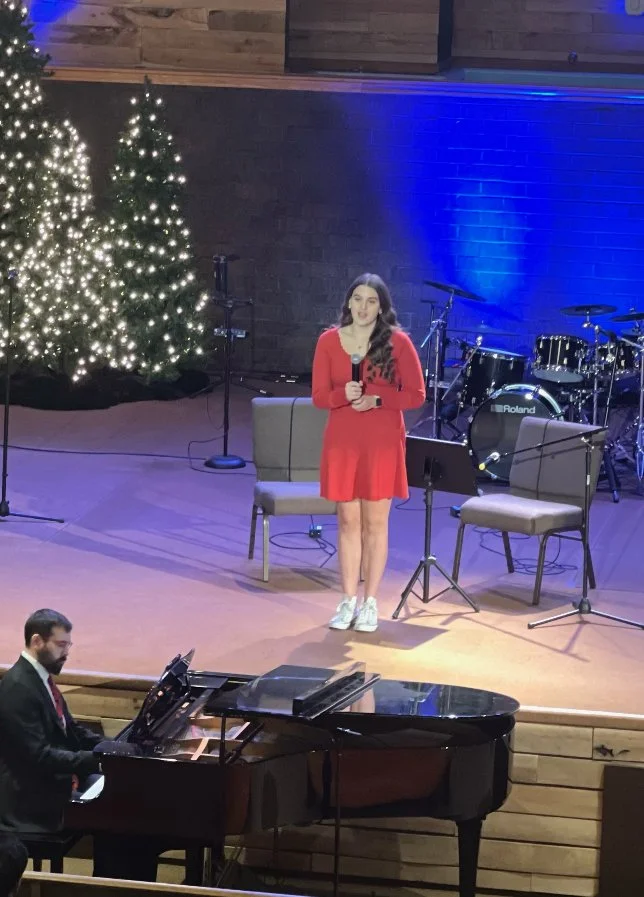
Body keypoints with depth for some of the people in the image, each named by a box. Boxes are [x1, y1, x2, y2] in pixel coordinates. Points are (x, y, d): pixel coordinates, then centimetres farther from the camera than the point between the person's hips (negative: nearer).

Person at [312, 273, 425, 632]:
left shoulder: (398, 341, -5)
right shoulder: (329, 341, 1)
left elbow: (416, 395, -4)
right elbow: (319, 396, 3)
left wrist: (376, 399, -18)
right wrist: (343, 394, -19)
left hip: (383, 441, -2)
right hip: (342, 440, 2)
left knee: (375, 522, 3)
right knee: (348, 520, 5)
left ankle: (371, 603, 11)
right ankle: (348, 600, 13)